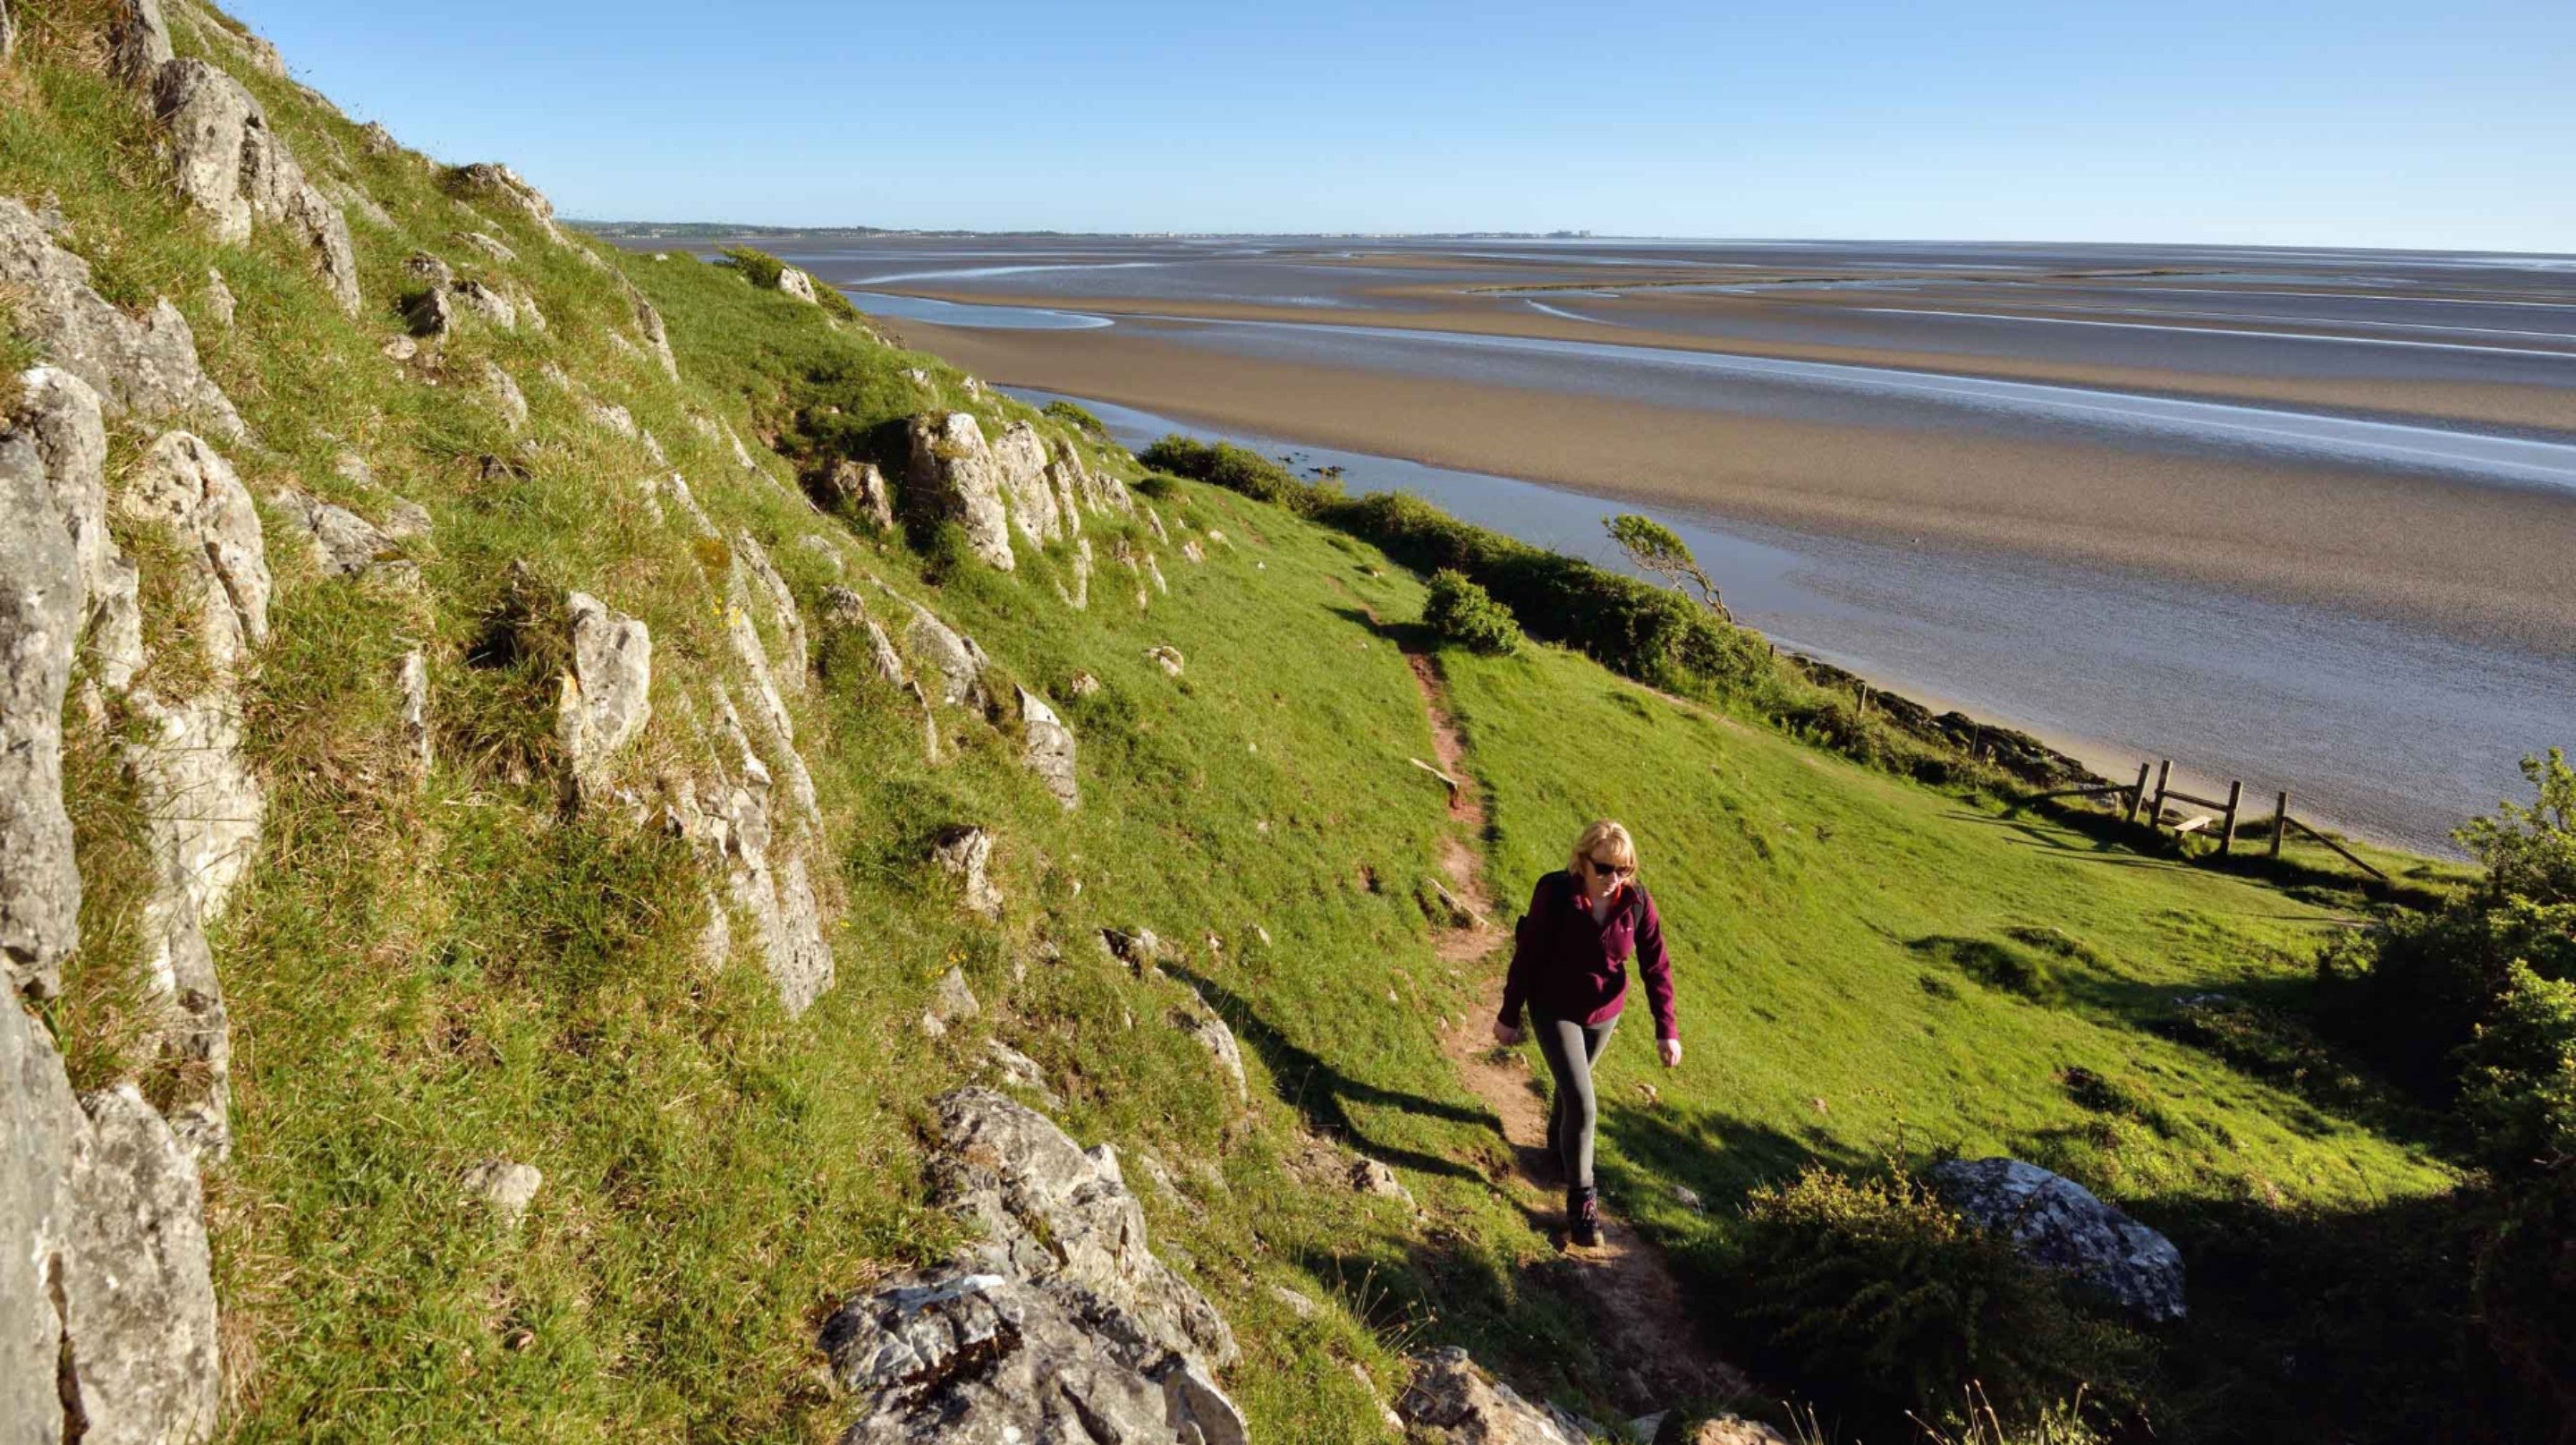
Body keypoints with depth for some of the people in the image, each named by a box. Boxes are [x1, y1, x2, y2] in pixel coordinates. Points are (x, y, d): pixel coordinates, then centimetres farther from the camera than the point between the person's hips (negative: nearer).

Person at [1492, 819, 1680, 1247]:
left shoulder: (1637, 902, -17)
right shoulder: (1555, 894, -26)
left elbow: (1656, 967, -10)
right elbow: (1527, 956, -16)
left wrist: (1667, 1029, -14)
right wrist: (1509, 1015, -9)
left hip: (1604, 1014, 4)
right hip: (1555, 1012, -4)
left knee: (1574, 1084, 26)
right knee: (1582, 1106, -10)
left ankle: (1559, 1143, 56)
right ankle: (1581, 1201, 5)